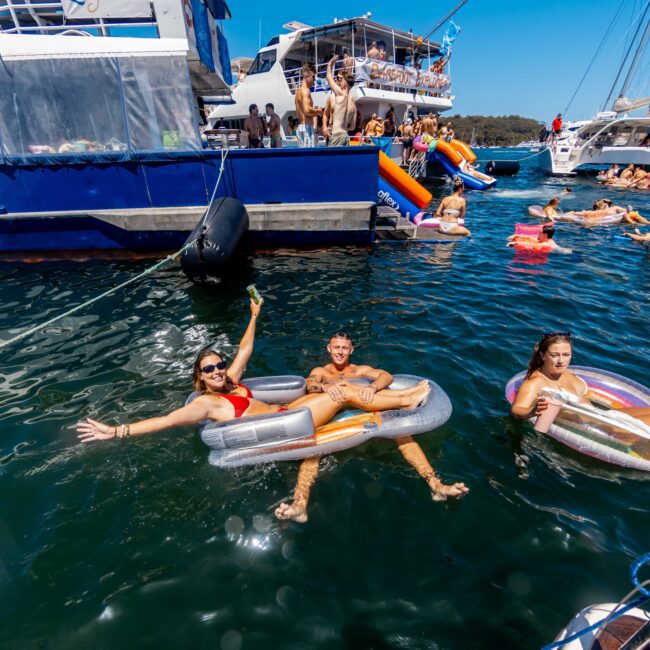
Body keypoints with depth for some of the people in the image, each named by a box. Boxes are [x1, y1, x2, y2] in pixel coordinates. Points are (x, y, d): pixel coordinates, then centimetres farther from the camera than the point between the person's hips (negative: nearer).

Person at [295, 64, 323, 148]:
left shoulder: (299, 90, 21)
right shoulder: (305, 90, -9)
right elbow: (307, 110, -23)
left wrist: (315, 112, 16)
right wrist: (318, 111, -6)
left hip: (300, 127, 10)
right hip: (306, 127, -10)